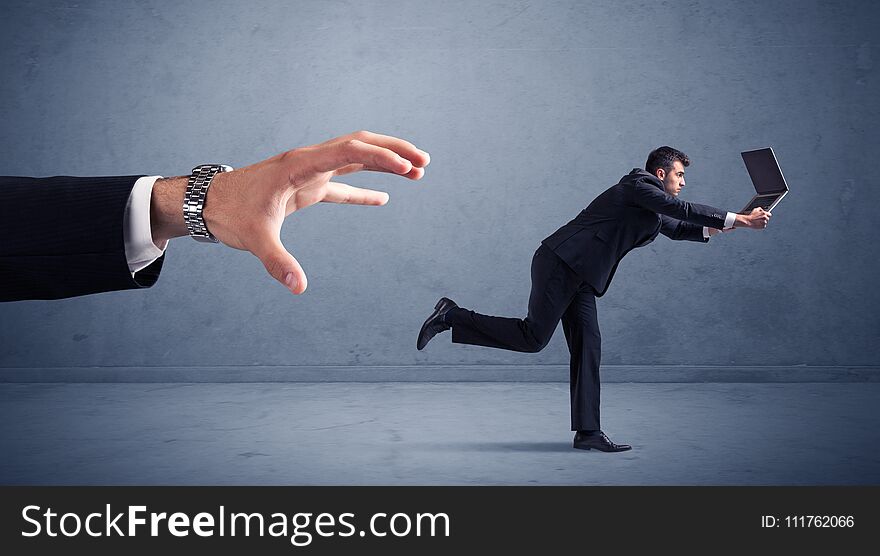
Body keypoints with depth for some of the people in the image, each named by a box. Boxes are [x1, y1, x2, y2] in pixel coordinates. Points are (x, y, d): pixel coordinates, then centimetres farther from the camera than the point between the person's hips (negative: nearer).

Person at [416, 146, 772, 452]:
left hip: (578, 275, 10)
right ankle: (453, 316, -2)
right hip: (560, 264, -10)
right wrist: (736, 219, -12)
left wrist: (718, 228, 17)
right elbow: (680, 209, -17)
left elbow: (678, 228, 32)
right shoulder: (639, 184, -6)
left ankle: (587, 432, 4)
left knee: (587, 347, 3)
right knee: (533, 338, -12)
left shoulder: (652, 211, 22)